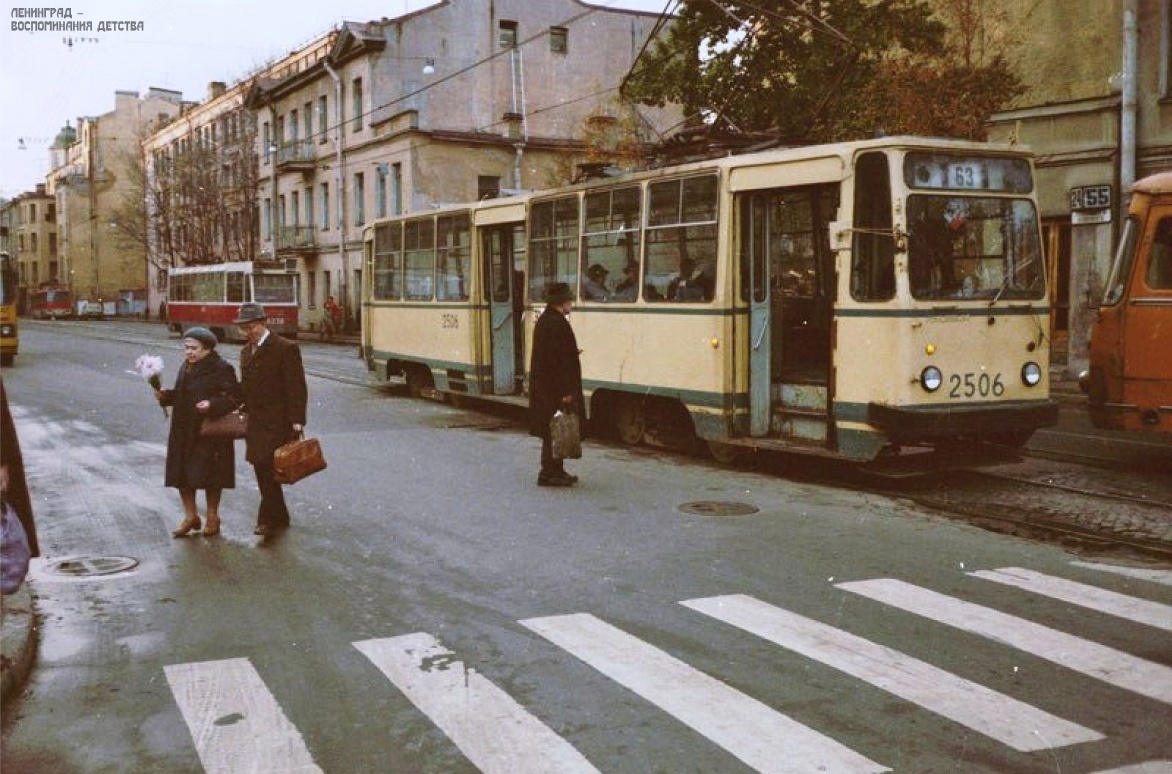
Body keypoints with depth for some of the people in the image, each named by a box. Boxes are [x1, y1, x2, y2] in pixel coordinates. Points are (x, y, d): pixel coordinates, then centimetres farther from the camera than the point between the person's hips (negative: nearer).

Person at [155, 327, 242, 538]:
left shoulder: (221, 369, -12)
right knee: (181, 473, 7)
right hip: (184, 431, 7)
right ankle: (190, 515, 19)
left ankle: (212, 517, 17)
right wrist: (165, 396, 2)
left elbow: (234, 397, -15)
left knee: (209, 475, 1)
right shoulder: (186, 367, 13)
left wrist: (212, 405, -29)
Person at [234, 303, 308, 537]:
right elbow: (245, 386, 19)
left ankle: (268, 519, -6)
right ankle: (280, 517, 21)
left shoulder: (285, 348, -9)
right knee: (262, 472, 10)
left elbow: (297, 386, -12)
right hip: (255, 422, 8)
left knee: (268, 467, -12)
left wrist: (296, 421, -17)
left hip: (277, 422, -8)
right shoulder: (246, 352, 15)